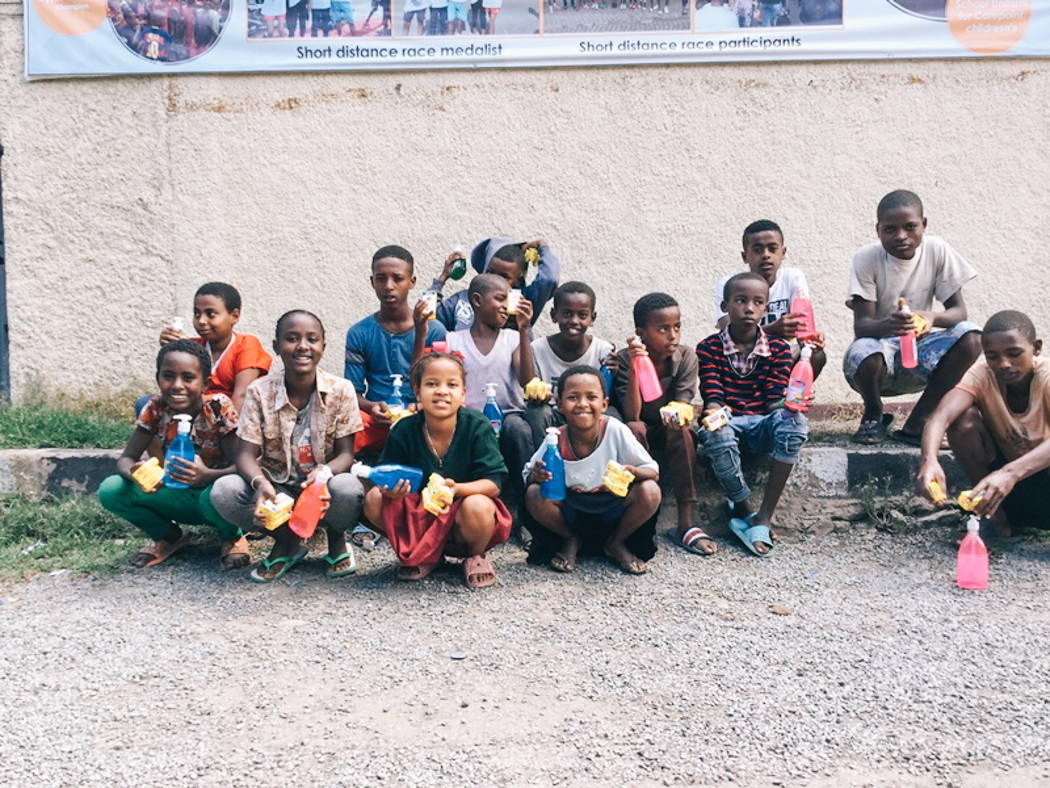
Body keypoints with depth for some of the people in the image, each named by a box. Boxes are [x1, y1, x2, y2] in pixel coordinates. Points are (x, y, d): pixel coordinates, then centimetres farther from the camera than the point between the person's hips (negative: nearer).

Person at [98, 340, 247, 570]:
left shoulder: (220, 407, -19)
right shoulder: (156, 408, -9)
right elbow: (125, 458, -6)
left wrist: (207, 475, -42)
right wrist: (134, 472, -31)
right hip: (179, 496, 4)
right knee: (109, 491, -16)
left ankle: (231, 536, -1)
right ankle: (169, 536, 10)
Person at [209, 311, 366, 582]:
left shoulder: (341, 390, -8)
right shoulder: (260, 392, -6)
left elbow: (345, 453, -8)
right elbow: (246, 453, -10)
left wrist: (324, 472, -33)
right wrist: (259, 483, -34)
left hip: (323, 487, -1)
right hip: (277, 488, 1)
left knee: (349, 489, -36)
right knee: (223, 492, -27)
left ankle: (337, 539, 3)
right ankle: (287, 540, 0)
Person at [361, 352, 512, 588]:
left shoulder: (477, 427, -15)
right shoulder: (403, 431, -9)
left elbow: (493, 483, -17)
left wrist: (456, 488, -36)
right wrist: (392, 489, -27)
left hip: (461, 520, -3)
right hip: (419, 517, 3)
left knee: (477, 506, -36)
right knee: (374, 500, -20)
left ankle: (475, 556, 2)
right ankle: (426, 555, 6)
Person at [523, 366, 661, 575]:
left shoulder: (616, 431, -20)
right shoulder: (556, 440, -17)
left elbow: (653, 471, -15)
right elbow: (528, 476, -6)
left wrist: (634, 472, -38)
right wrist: (536, 477, -30)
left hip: (612, 509, 0)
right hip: (571, 510, 1)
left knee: (650, 491, -27)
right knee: (534, 495, -26)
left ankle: (616, 543, 4)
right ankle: (570, 541, 7)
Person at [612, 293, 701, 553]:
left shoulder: (686, 359, -13)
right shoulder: (624, 359, -20)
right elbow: (631, 416, -28)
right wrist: (634, 368, -39)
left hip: (667, 433, 2)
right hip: (637, 434, -2)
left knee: (680, 429, -31)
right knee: (634, 428, -34)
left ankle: (686, 522, -28)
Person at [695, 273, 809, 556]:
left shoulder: (778, 348, 7)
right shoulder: (709, 348, 2)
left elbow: (775, 399, -1)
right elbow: (712, 395, -7)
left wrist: (787, 404, -25)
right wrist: (714, 412, -31)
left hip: (763, 423, 2)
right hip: (727, 422, -2)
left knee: (793, 423, -32)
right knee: (716, 434, -38)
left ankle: (764, 517, -28)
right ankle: (743, 510, -18)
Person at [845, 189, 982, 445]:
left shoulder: (937, 250, -6)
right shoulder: (866, 258, -12)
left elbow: (958, 309, -8)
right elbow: (861, 325, -19)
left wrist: (933, 318, -33)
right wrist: (887, 325, -44)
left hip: (919, 351, 3)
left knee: (970, 337, -24)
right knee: (863, 353, -37)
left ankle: (916, 423, -9)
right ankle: (873, 415, 0)